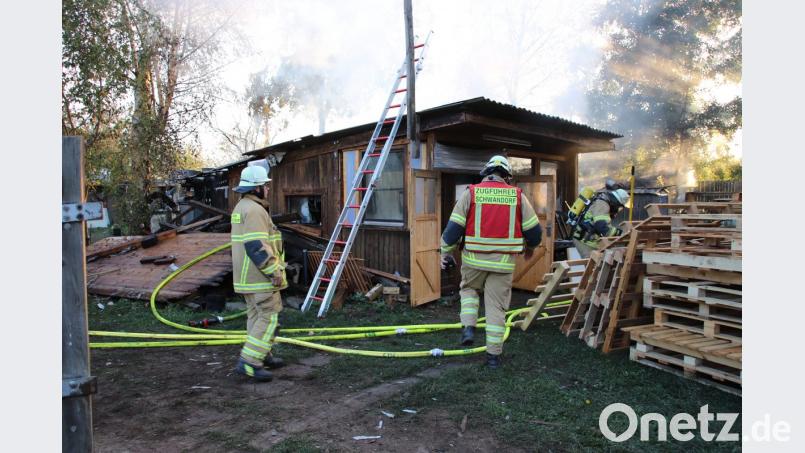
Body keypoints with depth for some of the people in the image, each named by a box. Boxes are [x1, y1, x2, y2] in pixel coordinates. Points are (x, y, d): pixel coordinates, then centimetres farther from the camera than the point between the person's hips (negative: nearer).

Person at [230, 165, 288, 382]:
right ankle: (248, 362, -6)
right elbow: (257, 247, -25)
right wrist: (275, 271, -19)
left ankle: (262, 356, 27)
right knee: (269, 318, -6)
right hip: (260, 277, -11)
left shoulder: (241, 208, 16)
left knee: (256, 316, 16)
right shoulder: (254, 210, -18)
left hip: (247, 276, 11)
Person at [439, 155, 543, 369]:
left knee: (469, 289, 27)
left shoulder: (471, 193, -1)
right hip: (503, 262, 0)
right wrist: (531, 247, 28)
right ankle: (494, 354, 15)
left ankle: (468, 328, 11)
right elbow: (534, 230, 7)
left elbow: (454, 227, -3)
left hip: (474, 259, 0)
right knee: (497, 306, 10)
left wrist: (446, 253, 10)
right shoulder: (517, 196, 3)